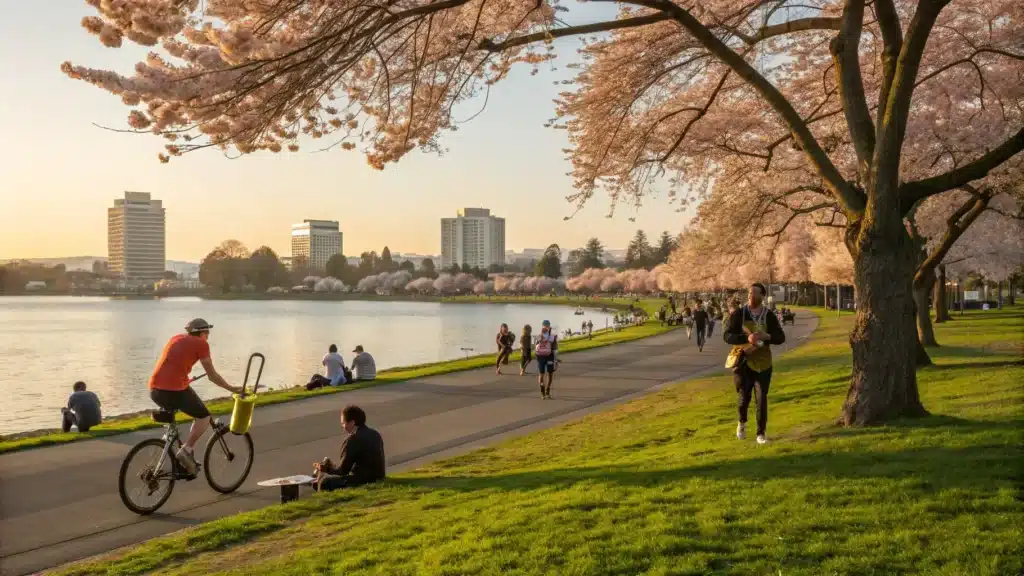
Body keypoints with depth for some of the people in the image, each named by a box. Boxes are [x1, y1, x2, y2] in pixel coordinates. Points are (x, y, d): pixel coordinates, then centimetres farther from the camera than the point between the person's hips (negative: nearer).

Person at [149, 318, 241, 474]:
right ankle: (186, 450, -3)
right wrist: (232, 389, 16)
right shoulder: (201, 344, 2)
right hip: (175, 390, -7)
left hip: (154, 390, 7)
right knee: (204, 417, 12)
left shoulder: (176, 338, 21)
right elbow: (212, 376, 4)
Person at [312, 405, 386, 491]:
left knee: (325, 482, 0)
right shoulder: (375, 434, 9)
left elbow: (342, 471, -11)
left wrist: (327, 468, 8)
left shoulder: (352, 439, -16)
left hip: (363, 482, -9)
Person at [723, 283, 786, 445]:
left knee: (762, 399, 0)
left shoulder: (769, 316, -3)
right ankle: (742, 422, 35)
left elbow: (781, 338, -3)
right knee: (743, 397, 4)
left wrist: (765, 336, -25)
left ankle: (761, 433, 12)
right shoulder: (738, 314, -7)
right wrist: (747, 338, -30)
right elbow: (727, 336, -14)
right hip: (743, 361, -1)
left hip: (762, 363, 1)